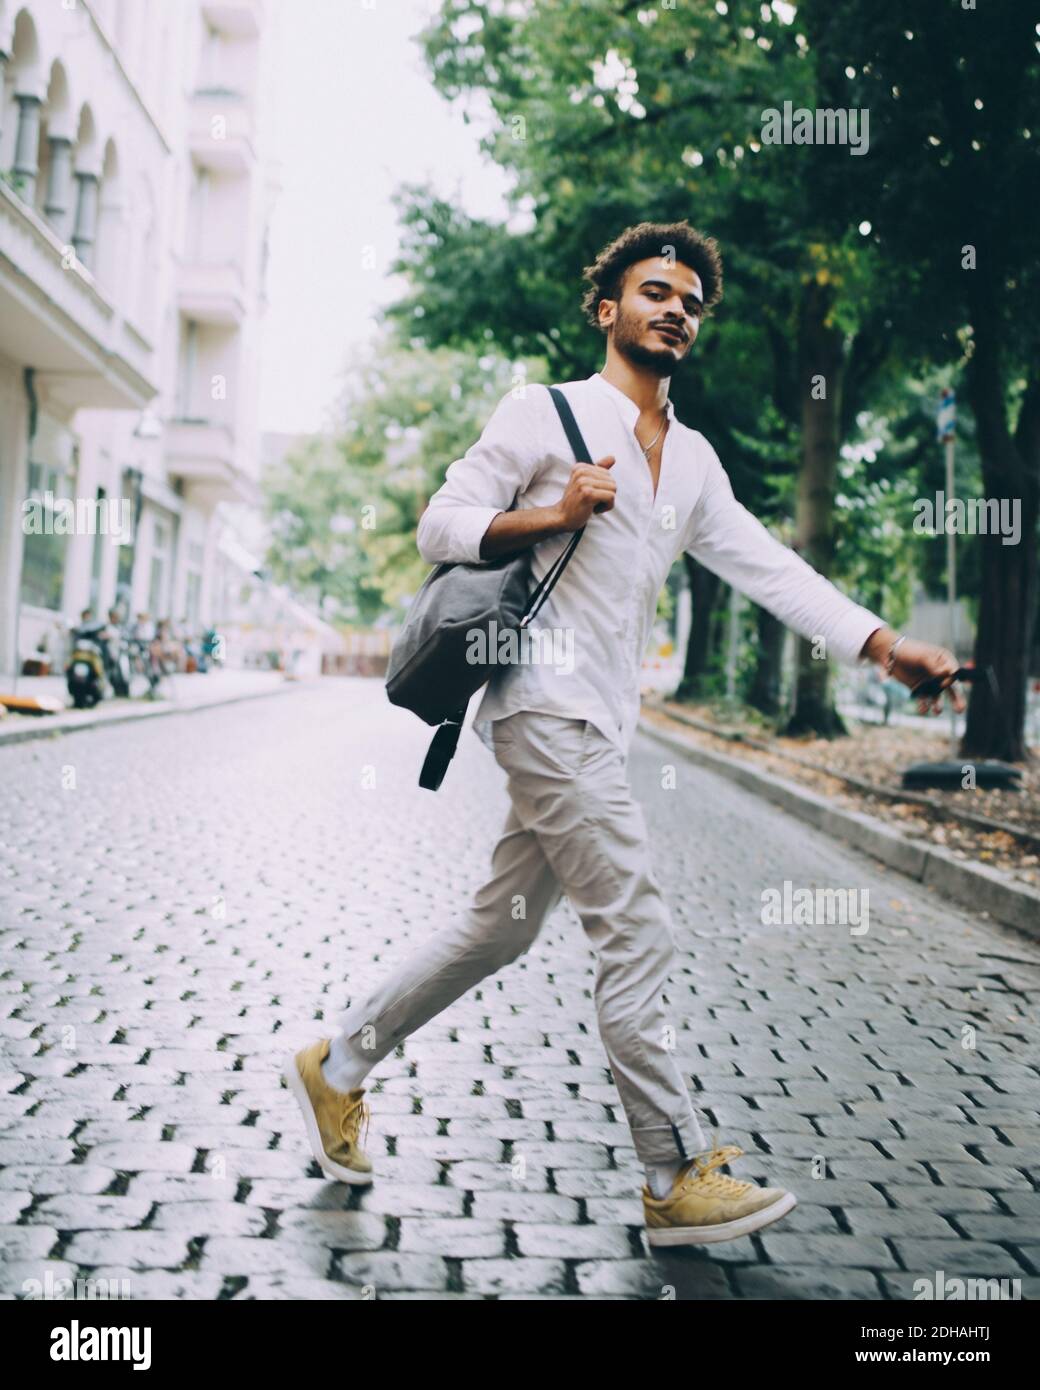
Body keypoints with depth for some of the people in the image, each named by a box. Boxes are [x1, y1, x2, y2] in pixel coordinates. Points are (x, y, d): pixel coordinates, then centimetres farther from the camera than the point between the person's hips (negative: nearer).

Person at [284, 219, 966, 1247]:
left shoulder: (695, 461, 18)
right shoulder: (544, 414, -1)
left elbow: (768, 567, 10)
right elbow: (439, 525, -2)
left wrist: (882, 643, -1)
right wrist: (551, 515, -18)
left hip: (600, 726, 8)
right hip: (546, 706, -8)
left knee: (499, 929, 12)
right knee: (637, 939, -8)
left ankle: (336, 1068, 27)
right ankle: (677, 1180, 3)